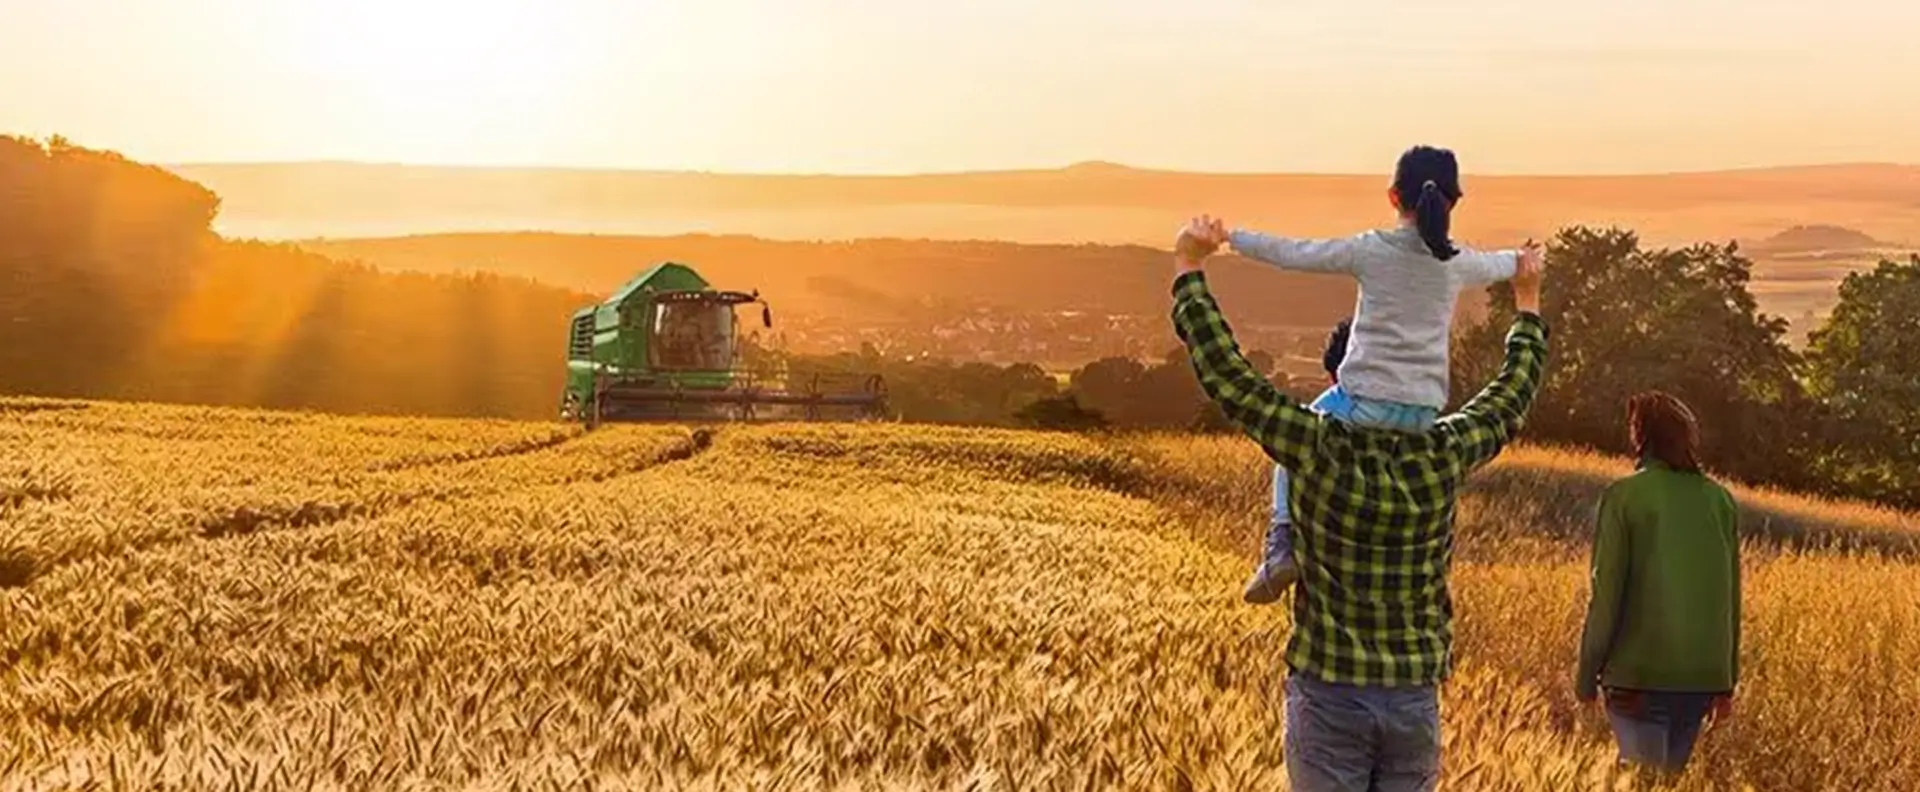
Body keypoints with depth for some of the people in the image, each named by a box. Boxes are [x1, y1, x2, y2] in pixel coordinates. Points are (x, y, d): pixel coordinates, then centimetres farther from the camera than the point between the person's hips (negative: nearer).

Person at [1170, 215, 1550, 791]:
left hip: (1329, 693, -3)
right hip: (1415, 697, 3)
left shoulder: (1321, 449, -13)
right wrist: (1528, 307, 29)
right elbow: (1511, 398, 14)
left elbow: (1225, 375, -11)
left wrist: (1189, 269, -2)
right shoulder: (1443, 457, -4)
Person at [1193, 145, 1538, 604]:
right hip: (1424, 412, 3)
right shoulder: (1458, 262, 6)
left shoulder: (1371, 250, -5)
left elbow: (1291, 254, -1)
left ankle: (1281, 544, 2)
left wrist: (1230, 238, 10)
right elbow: (1495, 266, 30)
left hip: (1365, 401, -3)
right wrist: (1521, 260, 53)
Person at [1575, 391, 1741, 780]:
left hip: (1641, 671, -4)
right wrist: (1727, 681, 17)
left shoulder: (1624, 496, -6)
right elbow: (1730, 598, 9)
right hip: (1703, 674, 5)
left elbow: (1607, 591, -8)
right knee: (1670, 774, 15)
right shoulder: (1719, 500, 6)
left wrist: (1586, 672, 1)